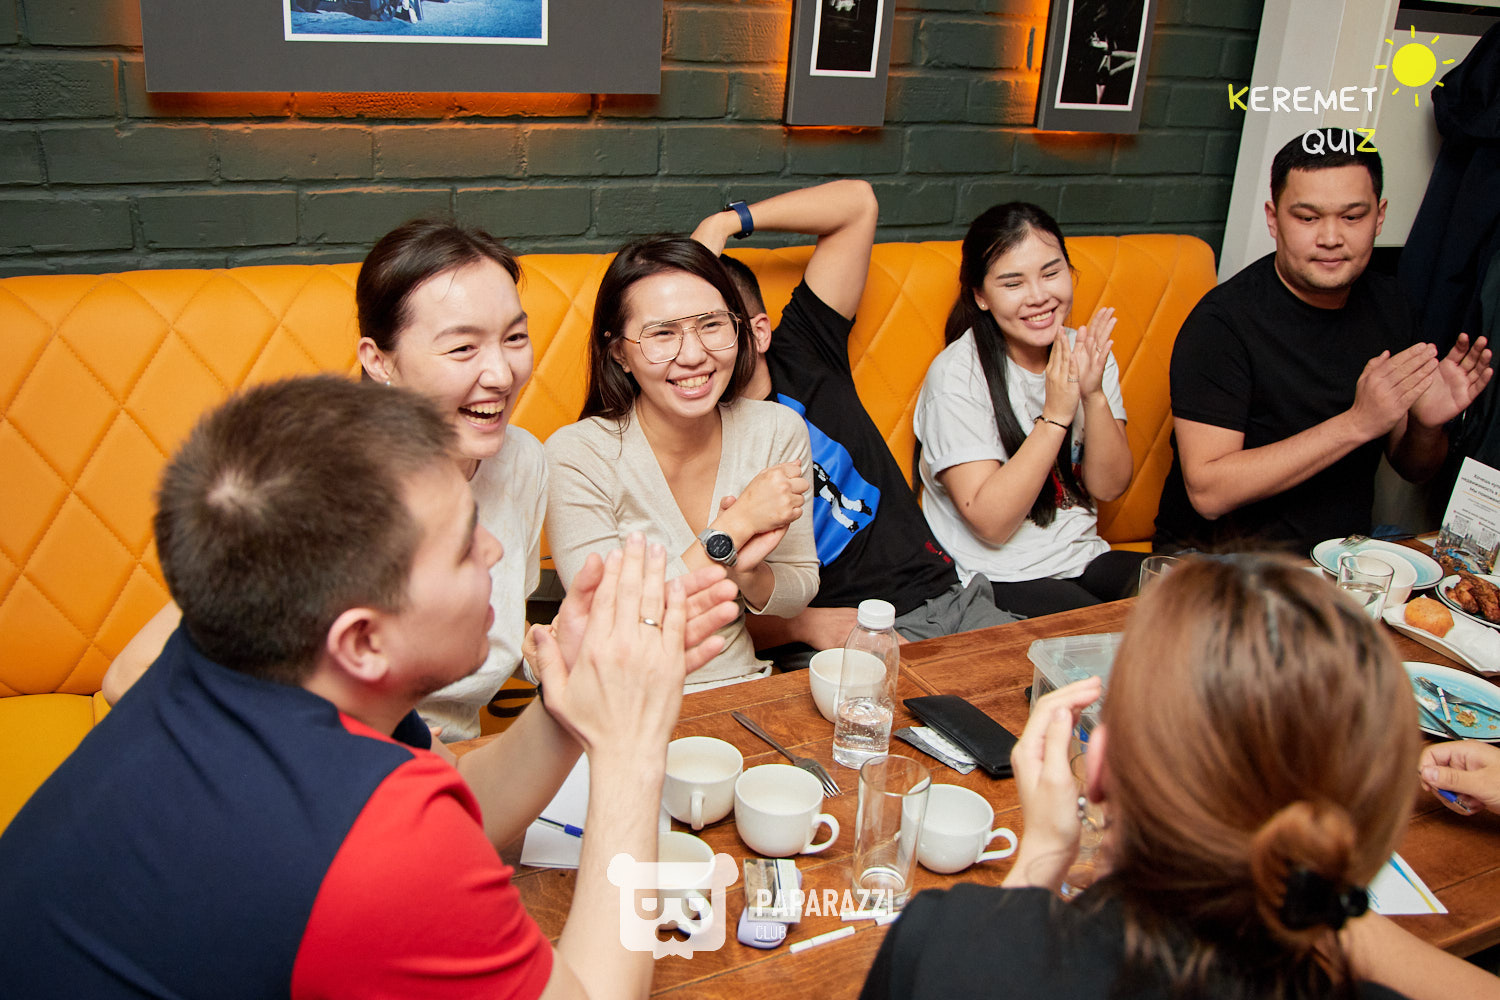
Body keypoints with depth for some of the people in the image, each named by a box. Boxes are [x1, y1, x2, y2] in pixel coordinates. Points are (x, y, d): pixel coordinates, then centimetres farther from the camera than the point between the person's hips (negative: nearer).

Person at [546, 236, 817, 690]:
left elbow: (799, 592, 6)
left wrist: (747, 571, -15)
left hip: (743, 683, 4)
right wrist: (733, 528, -20)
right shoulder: (576, 456, -14)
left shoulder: (778, 431, -3)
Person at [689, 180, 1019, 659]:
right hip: (827, 648, -5)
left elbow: (858, 202, 11)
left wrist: (725, 221, 3)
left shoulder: (803, 358, 8)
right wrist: (804, 625, -21)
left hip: (940, 596, 5)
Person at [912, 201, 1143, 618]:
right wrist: (1056, 415, -24)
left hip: (1083, 559, 6)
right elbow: (992, 524, -19)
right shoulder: (956, 375, -15)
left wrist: (1094, 395, -17)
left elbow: (1109, 487, -1)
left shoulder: (1087, 353, 3)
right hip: (995, 579, -6)